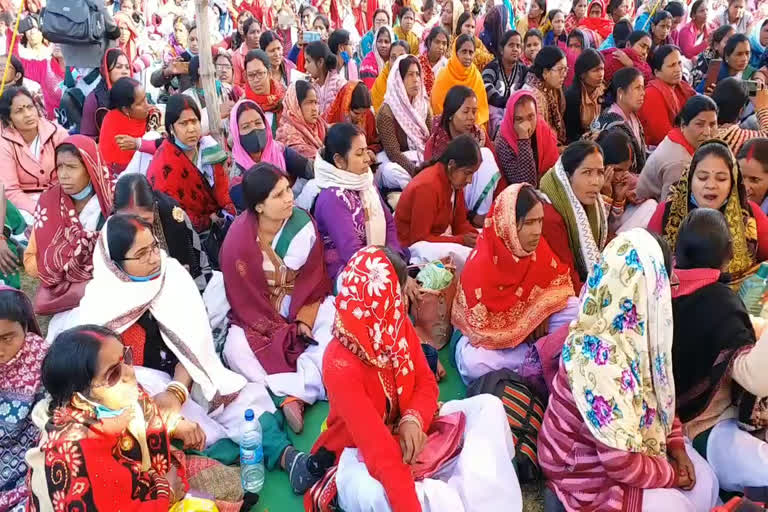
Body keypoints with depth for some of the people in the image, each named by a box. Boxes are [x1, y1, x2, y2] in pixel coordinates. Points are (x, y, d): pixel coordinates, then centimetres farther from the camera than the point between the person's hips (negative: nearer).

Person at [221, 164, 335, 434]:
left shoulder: (303, 224, -12)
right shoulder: (239, 240, -21)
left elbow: (314, 279, -4)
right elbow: (246, 300, -15)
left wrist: (304, 321, -18)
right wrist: (287, 332, -18)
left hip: (303, 307, 3)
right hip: (258, 316, -2)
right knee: (237, 350, -31)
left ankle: (295, 395, -29)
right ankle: (307, 389, -24)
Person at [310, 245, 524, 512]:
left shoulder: (398, 326, -11)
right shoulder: (340, 364, -32)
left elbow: (426, 382, -1)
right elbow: (377, 445, -37)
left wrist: (413, 419, -23)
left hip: (406, 431, 7)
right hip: (360, 451, -7)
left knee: (487, 406, -6)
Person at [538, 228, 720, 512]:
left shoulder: (628, 331, -8)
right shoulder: (601, 359, -36)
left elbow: (658, 393, 10)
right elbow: (622, 463, -30)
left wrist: (676, 443, -2)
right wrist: (671, 475, -13)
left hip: (631, 438, 8)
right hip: (586, 469, -8)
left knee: (705, 482, 6)